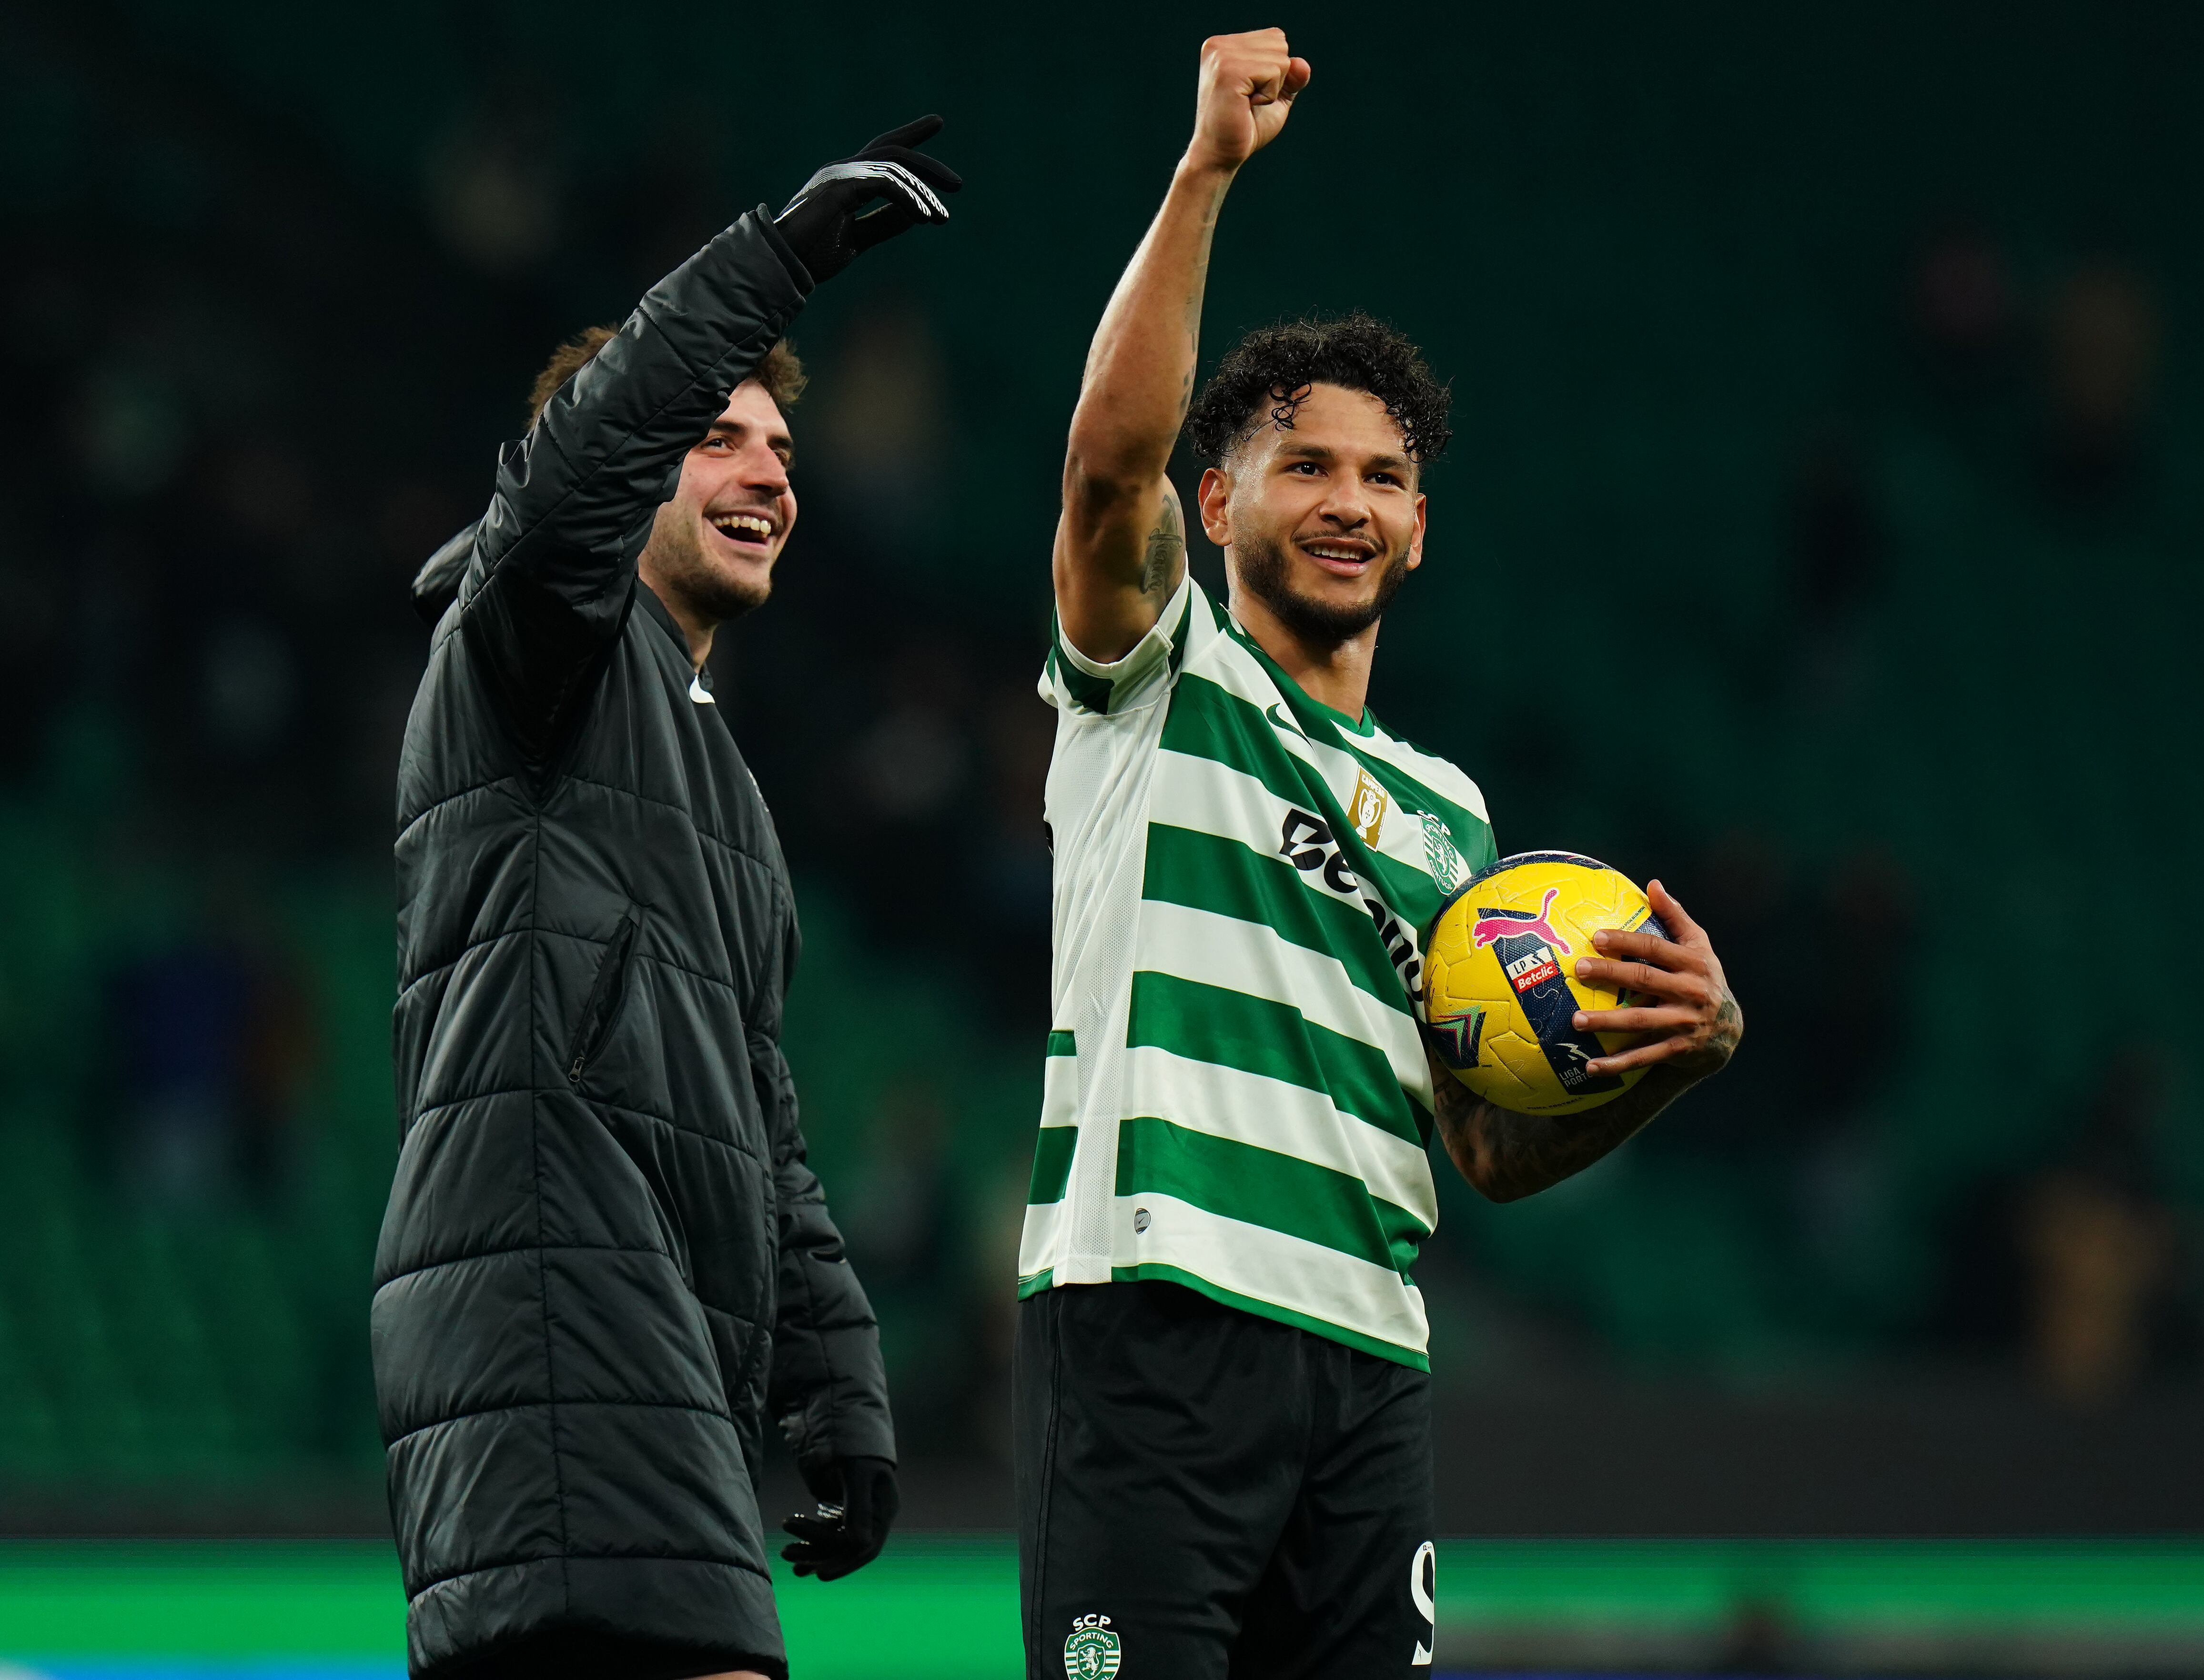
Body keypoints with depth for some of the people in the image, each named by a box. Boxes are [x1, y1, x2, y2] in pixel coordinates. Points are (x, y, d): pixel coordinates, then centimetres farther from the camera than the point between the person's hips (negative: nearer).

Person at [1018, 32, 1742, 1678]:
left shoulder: (1445, 809, 25)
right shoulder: (1160, 674, 10)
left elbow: (1495, 1146, 21)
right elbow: (1110, 459, -11)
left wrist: (1682, 1047, 2)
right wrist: (1207, 170, -17)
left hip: (1369, 1356, 6)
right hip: (1153, 1301, -5)